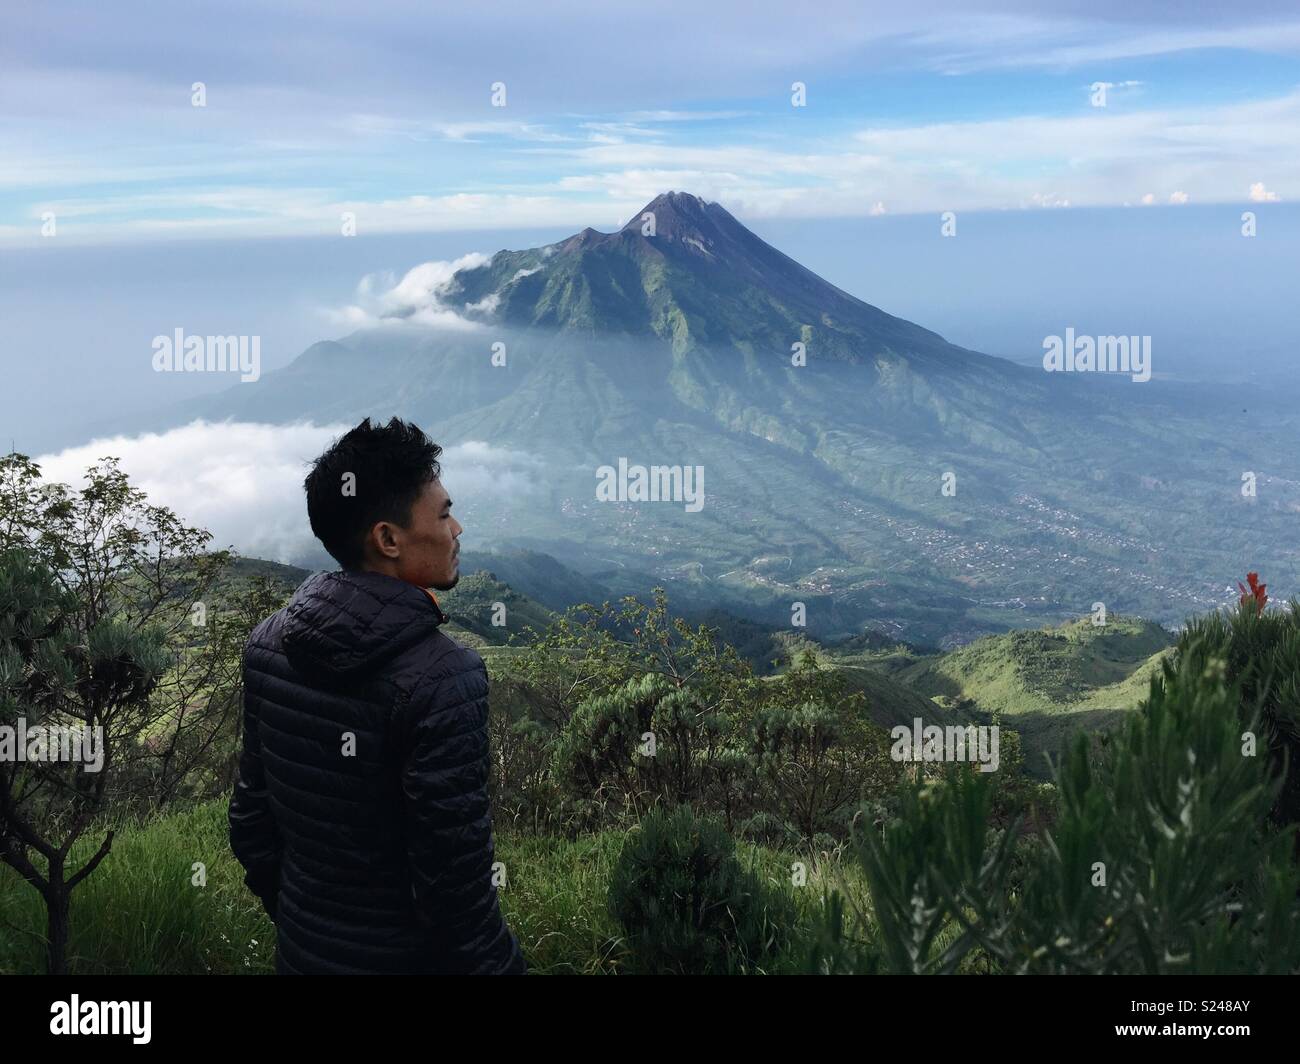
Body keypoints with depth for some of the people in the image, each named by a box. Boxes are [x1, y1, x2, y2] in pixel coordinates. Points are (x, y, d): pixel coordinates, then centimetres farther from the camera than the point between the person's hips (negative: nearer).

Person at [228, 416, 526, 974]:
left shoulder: (267, 645, -5)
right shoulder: (443, 677, -26)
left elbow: (250, 818, 4)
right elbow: (454, 877, -24)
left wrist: (289, 917, 17)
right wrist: (497, 965, -11)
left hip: (302, 952, 6)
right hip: (407, 957, -6)